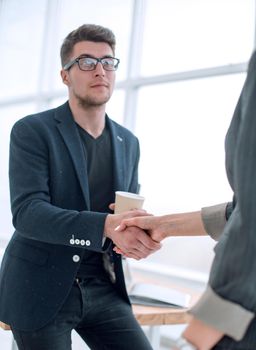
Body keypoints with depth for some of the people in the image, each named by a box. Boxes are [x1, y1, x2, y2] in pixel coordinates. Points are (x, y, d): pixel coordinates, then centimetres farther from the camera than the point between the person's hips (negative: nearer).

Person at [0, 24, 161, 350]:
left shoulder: (128, 142, 8)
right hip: (40, 290, -4)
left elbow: (130, 212, 12)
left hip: (103, 290, 5)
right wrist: (106, 226, -33)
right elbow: (26, 212, -19)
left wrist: (139, 236, -13)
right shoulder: (32, 131, -8)